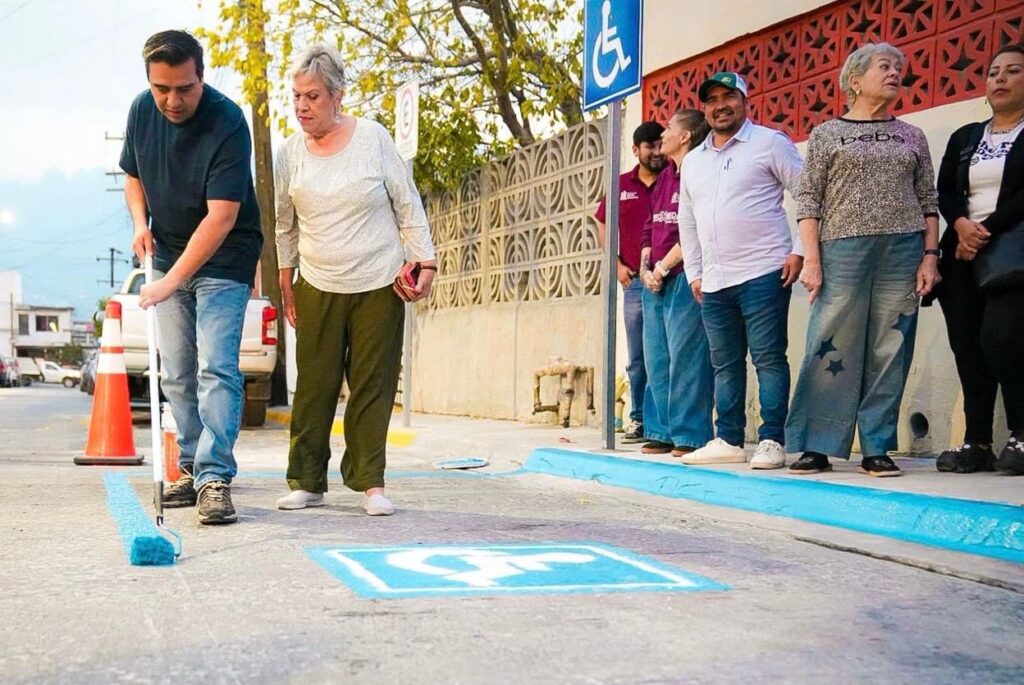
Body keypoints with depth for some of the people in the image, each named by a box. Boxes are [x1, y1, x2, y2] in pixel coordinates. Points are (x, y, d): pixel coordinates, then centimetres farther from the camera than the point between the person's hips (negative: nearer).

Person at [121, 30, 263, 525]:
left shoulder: (228, 124, -24)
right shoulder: (142, 111, -3)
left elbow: (221, 217, -29)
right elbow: (133, 176, 15)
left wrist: (171, 281, -32)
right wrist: (140, 222, -6)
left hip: (223, 261, -6)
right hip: (168, 256, 6)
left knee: (216, 368, -15)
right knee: (176, 375, 9)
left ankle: (214, 478, -16)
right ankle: (192, 470, 19)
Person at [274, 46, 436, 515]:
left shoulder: (373, 138, -4)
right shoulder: (290, 152, 2)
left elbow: (408, 206, 1)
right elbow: (285, 225, 12)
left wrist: (425, 263, -4)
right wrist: (286, 285, 12)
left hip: (378, 286, -2)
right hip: (318, 288, 2)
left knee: (373, 386, 0)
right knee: (314, 386, 2)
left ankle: (370, 483, 7)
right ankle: (306, 482, 11)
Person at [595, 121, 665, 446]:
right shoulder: (620, 186, 11)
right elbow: (603, 227, 18)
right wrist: (618, 265, 6)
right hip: (634, 282, 3)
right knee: (637, 357, 9)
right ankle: (639, 419, 17)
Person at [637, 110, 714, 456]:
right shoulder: (664, 177, 19)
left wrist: (663, 267, -11)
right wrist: (645, 268, 4)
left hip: (684, 278, -9)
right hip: (654, 281, 9)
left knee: (685, 357, -7)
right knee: (657, 360, 9)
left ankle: (690, 435, -2)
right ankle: (662, 431, 16)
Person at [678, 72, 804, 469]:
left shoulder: (769, 143, 0)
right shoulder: (693, 160, 18)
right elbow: (687, 222, 23)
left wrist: (800, 250, -11)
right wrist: (694, 272, 17)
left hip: (763, 274, -6)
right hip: (713, 282, 6)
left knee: (769, 359, -4)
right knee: (725, 363, 10)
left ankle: (772, 441, 0)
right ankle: (729, 441, 17)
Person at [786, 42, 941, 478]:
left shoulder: (912, 137, 16)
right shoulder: (827, 134, 8)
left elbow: (928, 202, 14)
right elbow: (808, 200, 2)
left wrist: (930, 255, 2)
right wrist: (810, 259, -7)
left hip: (903, 252, 3)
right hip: (844, 249, -2)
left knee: (890, 353, 0)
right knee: (831, 349, -6)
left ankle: (877, 449, 6)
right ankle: (816, 447, 1)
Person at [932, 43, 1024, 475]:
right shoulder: (963, 138, 20)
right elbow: (944, 193, 11)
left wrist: (988, 232, -14)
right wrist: (962, 226, -9)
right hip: (963, 255, 5)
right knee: (968, 347, -2)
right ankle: (977, 443, 3)